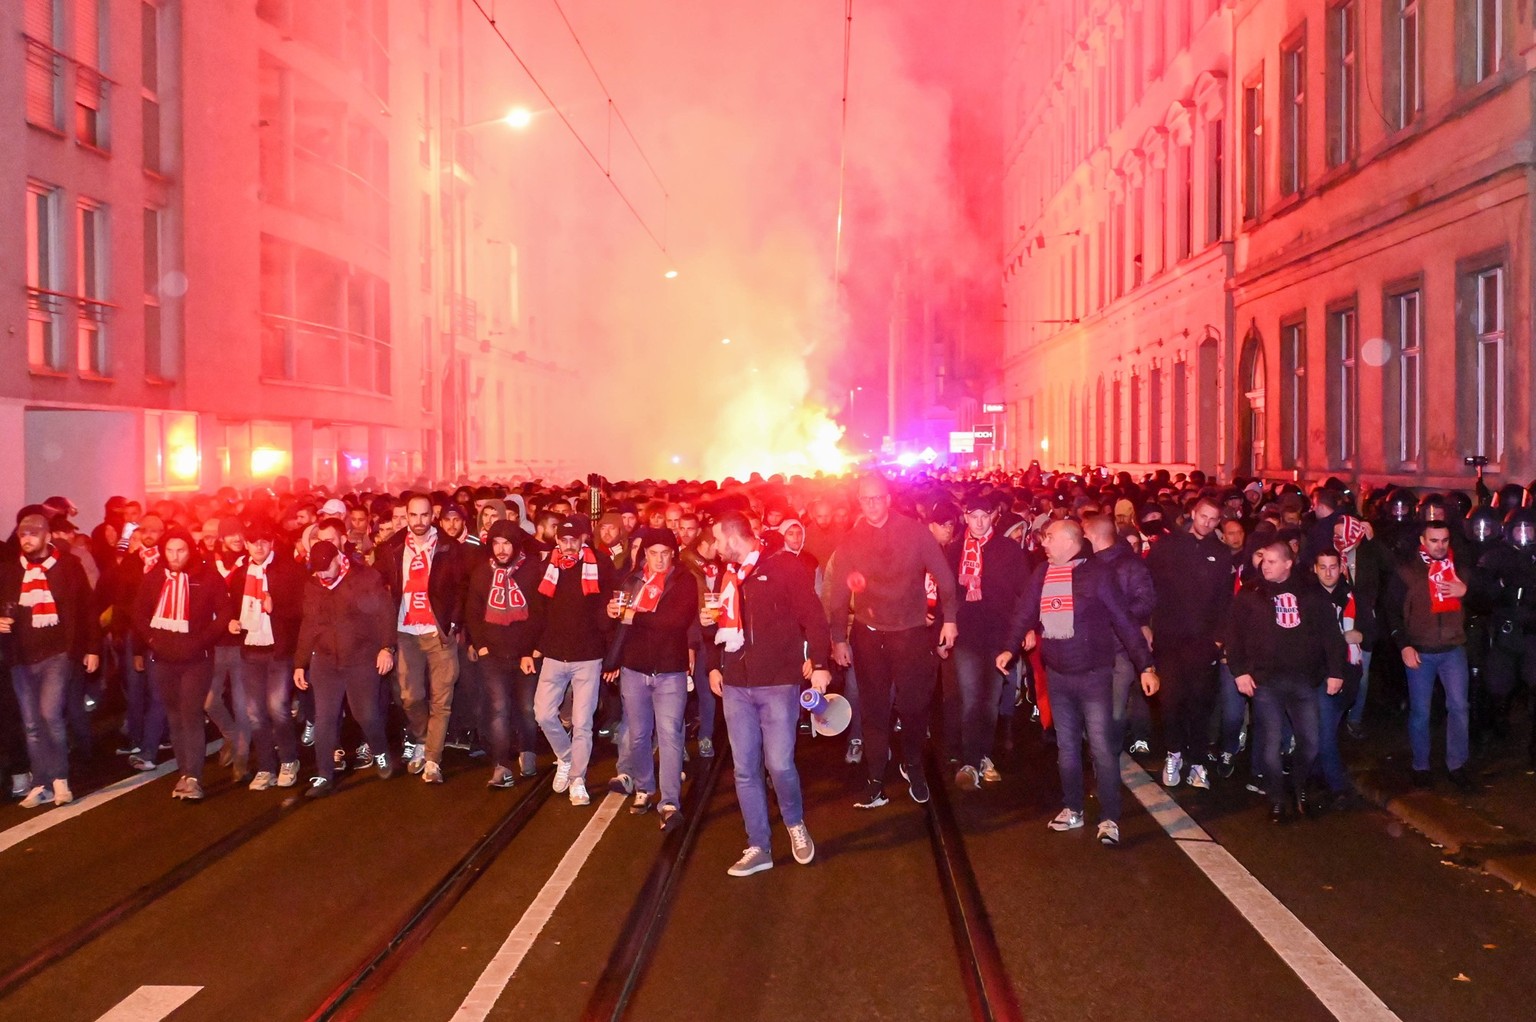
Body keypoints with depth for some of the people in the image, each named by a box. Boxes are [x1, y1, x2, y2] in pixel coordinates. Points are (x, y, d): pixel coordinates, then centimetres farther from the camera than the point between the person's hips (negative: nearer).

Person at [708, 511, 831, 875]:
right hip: (736, 685, 6)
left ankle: (795, 824, 22)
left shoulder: (783, 564, -7)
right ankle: (759, 848, 16)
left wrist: (819, 663, -15)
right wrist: (715, 665, 15)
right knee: (745, 770, 6)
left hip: (778, 683, -6)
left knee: (779, 764, -7)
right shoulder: (727, 574, 13)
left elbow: (812, 614, -10)